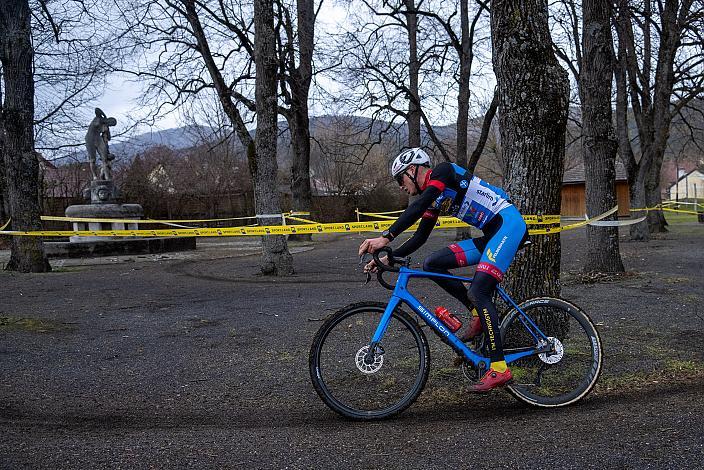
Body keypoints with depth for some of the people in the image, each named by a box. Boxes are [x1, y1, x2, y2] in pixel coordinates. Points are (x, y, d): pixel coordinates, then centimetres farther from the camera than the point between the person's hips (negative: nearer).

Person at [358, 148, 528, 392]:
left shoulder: (442, 171, -9)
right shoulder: (434, 199, 17)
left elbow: (418, 206, -24)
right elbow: (419, 238, 19)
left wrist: (386, 237, -31)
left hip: (509, 223, -9)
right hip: (491, 235, 9)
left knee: (478, 291, -19)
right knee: (431, 264, -1)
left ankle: (499, 368, -14)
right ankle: (478, 313, 4)